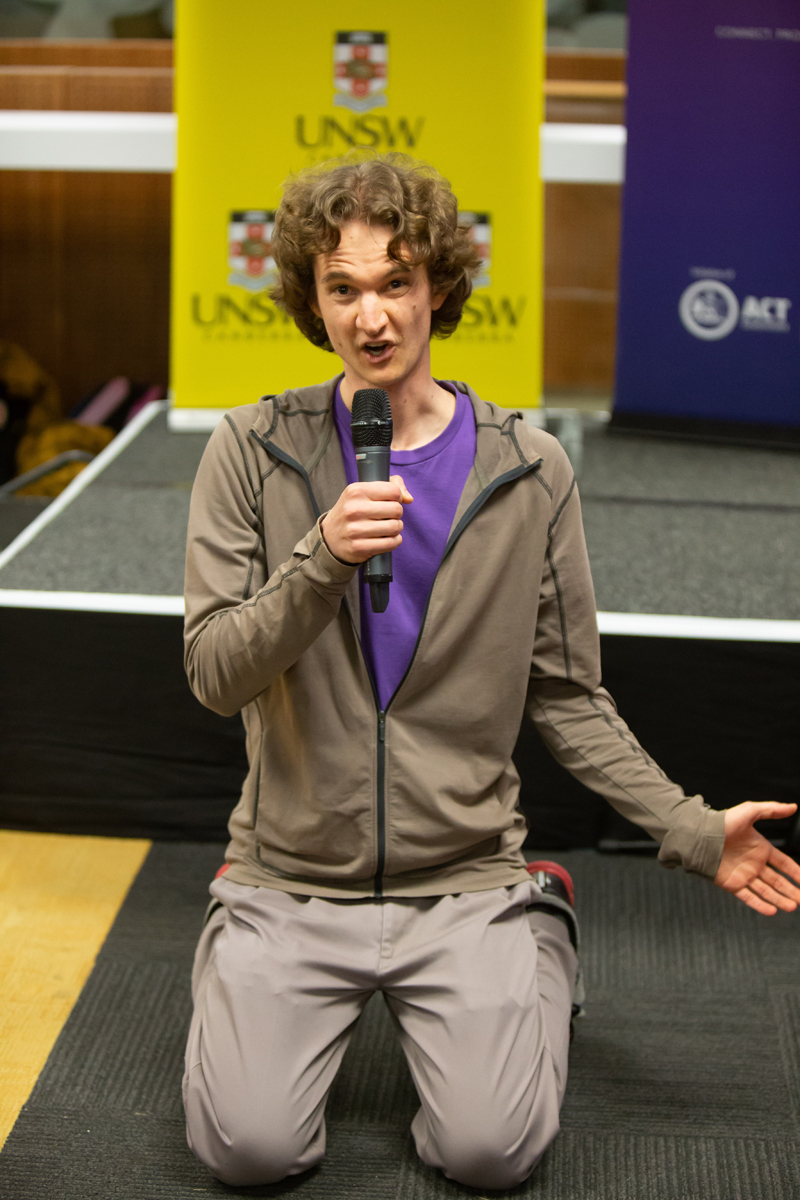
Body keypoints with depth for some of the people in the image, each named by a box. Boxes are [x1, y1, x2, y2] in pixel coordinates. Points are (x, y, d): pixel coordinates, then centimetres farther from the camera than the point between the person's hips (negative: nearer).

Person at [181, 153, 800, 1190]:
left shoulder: (529, 473, 0)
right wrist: (322, 562, -26)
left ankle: (536, 963, 18)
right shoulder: (253, 452, -3)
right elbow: (215, 675, -8)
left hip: (466, 879, 0)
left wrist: (691, 829, -5)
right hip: (292, 878, 0)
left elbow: (568, 696, 5)